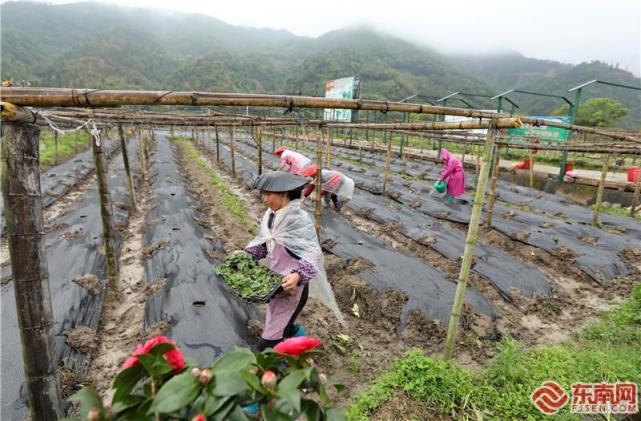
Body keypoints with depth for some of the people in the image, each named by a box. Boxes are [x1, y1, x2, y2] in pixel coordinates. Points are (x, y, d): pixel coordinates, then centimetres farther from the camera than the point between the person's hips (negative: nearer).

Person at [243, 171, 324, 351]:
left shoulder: (299, 219, -26)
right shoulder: (270, 215, -2)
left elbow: (312, 253, -29)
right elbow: (262, 241, 11)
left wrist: (298, 275, -43)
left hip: (291, 283, -8)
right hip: (275, 280, 8)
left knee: (271, 336, 3)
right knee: (282, 326, 27)